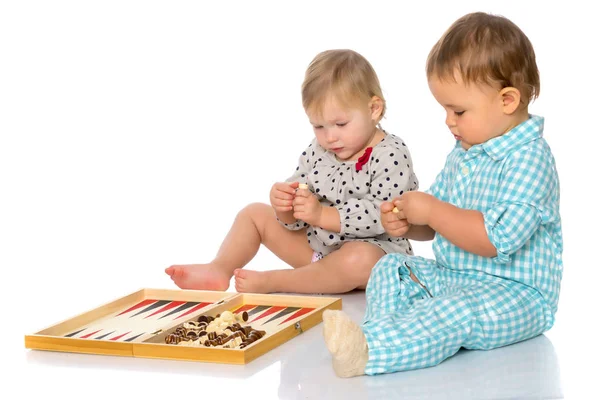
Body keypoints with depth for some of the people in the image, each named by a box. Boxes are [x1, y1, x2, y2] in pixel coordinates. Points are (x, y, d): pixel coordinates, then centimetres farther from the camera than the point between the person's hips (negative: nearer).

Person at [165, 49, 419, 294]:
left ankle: (270, 282, -30)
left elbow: (382, 216, -27)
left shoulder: (391, 156, -17)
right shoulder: (317, 152, 3)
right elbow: (296, 220, 5)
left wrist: (322, 215, -31)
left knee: (360, 260, -41)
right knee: (255, 214, 8)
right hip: (316, 244, 7)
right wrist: (285, 206, -19)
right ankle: (219, 270, -12)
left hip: (376, 250, -7)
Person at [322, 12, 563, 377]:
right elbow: (436, 224, 21)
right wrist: (407, 223, -3)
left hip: (516, 295, -10)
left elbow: (500, 238, -29)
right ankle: (381, 332, -26)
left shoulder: (529, 158, -18)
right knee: (391, 269, 2)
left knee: (460, 312, -36)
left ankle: (370, 350, -55)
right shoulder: (464, 154, 12)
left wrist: (431, 211, -22)